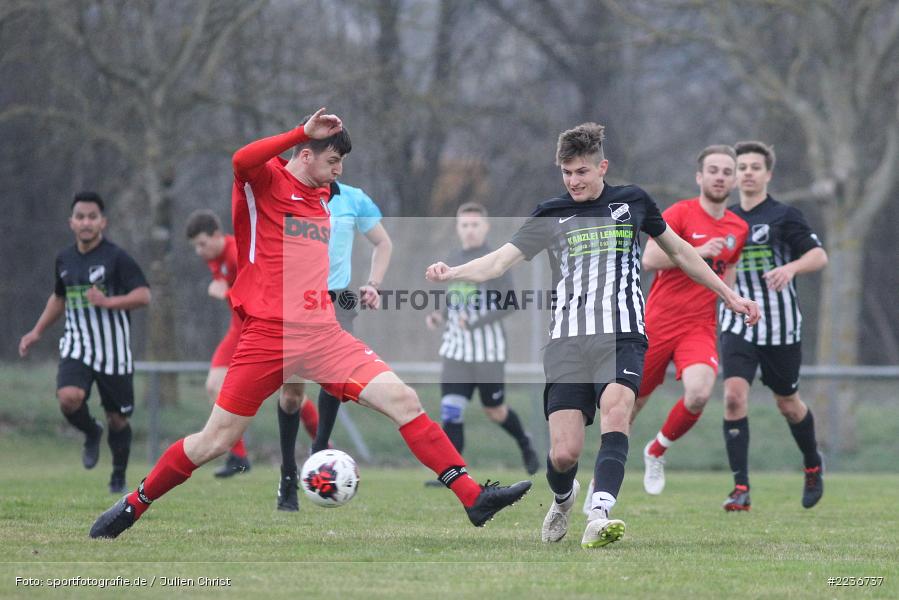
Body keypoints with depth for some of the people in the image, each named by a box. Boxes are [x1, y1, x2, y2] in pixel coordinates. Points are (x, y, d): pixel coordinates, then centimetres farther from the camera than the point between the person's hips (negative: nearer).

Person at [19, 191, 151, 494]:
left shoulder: (117, 258, -9)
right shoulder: (64, 259, 8)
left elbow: (143, 295, -16)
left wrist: (108, 302, -29)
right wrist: (37, 331, 21)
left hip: (114, 352, -3)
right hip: (77, 347, 3)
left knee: (118, 420, 4)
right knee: (68, 398, -24)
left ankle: (119, 476, 28)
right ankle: (91, 433, 9)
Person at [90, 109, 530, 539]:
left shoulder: (321, 196, 18)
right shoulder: (265, 181, -4)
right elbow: (241, 161, -30)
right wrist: (304, 132, -30)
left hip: (322, 334, 6)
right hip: (268, 334, -6)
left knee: (403, 400, -10)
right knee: (215, 442, -1)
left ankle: (473, 498, -10)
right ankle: (134, 505, 19)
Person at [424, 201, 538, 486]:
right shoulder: (454, 261, 8)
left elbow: (508, 305, -13)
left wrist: (475, 322, -23)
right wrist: (439, 316, 1)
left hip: (488, 352, -4)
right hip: (456, 352, 4)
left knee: (495, 411, 11)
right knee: (451, 410, -10)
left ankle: (525, 444, 40)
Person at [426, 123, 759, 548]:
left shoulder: (632, 201, 12)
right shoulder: (551, 215, 10)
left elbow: (679, 251, 26)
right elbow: (500, 260, 3)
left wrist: (728, 295, 29)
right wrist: (451, 273, -16)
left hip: (622, 337, 0)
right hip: (568, 341, 0)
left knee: (615, 413, -30)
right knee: (563, 454, -7)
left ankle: (599, 517, -41)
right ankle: (562, 499, 29)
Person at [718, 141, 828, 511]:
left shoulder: (784, 216, -4)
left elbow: (819, 256, -11)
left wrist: (790, 268, -28)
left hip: (781, 326, -3)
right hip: (738, 324, 3)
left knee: (787, 403, 10)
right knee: (734, 395, -18)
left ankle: (813, 466, 40)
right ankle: (741, 487, -18)